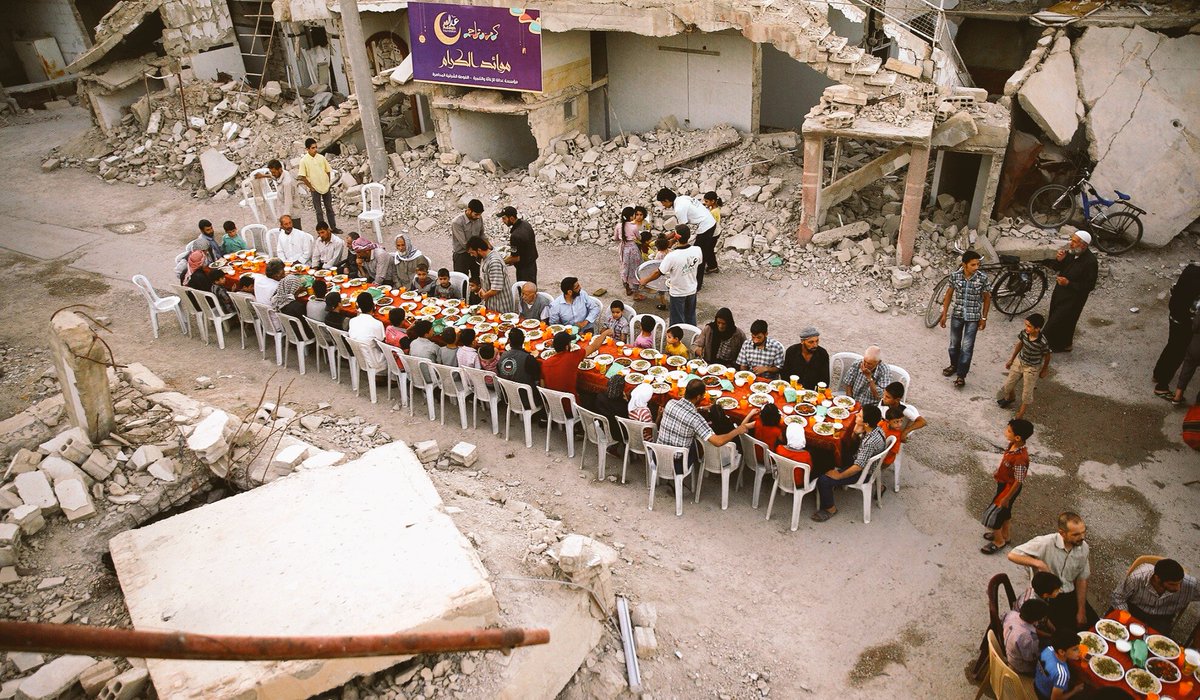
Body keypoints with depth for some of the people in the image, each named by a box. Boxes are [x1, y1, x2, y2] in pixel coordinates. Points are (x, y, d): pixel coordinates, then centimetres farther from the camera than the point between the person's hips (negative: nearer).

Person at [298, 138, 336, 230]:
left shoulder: (321, 157, -1)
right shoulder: (304, 160, -11)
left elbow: (328, 171, 8)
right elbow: (302, 177, -9)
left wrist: (328, 183, 3)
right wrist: (311, 187, -8)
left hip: (326, 187, 3)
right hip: (315, 189, -3)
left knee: (329, 208, 13)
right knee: (318, 211, 5)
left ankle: (333, 227, 23)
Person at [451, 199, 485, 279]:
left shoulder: (479, 218, -6)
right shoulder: (457, 222, -24)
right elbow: (464, 244, -24)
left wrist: (488, 245, -9)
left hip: (475, 254, 6)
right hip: (461, 255, -5)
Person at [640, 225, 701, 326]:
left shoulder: (671, 256, -30)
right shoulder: (697, 250, -16)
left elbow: (658, 273, -19)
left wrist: (645, 281, -3)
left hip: (678, 293, -5)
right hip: (692, 290, 5)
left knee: (678, 321, 14)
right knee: (691, 318, 24)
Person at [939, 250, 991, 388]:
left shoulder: (983, 277, -16)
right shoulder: (955, 275, -11)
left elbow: (987, 298, -4)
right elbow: (949, 294, 1)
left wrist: (984, 318, 0)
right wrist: (944, 314, 3)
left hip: (973, 317, -2)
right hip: (957, 315, 2)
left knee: (967, 347, -1)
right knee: (954, 343, 18)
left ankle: (961, 375, 10)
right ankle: (954, 365, 42)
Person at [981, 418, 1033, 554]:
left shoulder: (1020, 458, -38)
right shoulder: (1013, 445, -12)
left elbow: (1018, 481, -27)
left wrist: (1006, 498, -18)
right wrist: (997, 472, 22)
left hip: (1009, 488, -8)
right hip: (1003, 483, 8)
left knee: (992, 514, 6)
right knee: (1005, 511, 27)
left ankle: (999, 542, 28)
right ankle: (1005, 535, 49)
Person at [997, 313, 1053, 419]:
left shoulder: (1042, 342, -32)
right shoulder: (1024, 333, -20)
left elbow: (1047, 356, -13)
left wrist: (1044, 370, 3)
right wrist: (1011, 360, 11)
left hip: (1032, 368, -5)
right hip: (1019, 361, 5)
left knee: (1027, 394, 9)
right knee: (1008, 385, 19)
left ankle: (1019, 416, 25)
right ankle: (1010, 398, 53)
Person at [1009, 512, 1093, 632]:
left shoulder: (1083, 547, -5)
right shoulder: (1045, 543, -22)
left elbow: (1082, 580, 3)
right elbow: (1012, 555, -23)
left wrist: (1081, 611, 3)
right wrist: (1037, 563, -33)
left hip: (1070, 595, 5)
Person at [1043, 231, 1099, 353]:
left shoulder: (1090, 262, -25)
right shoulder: (1070, 253, -6)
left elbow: (1089, 286, -21)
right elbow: (1055, 267, 6)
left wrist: (1068, 283, -27)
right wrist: (1059, 260, -15)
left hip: (1074, 297, -8)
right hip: (1060, 291, 8)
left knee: (1058, 321, 1)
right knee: (1053, 315, 21)